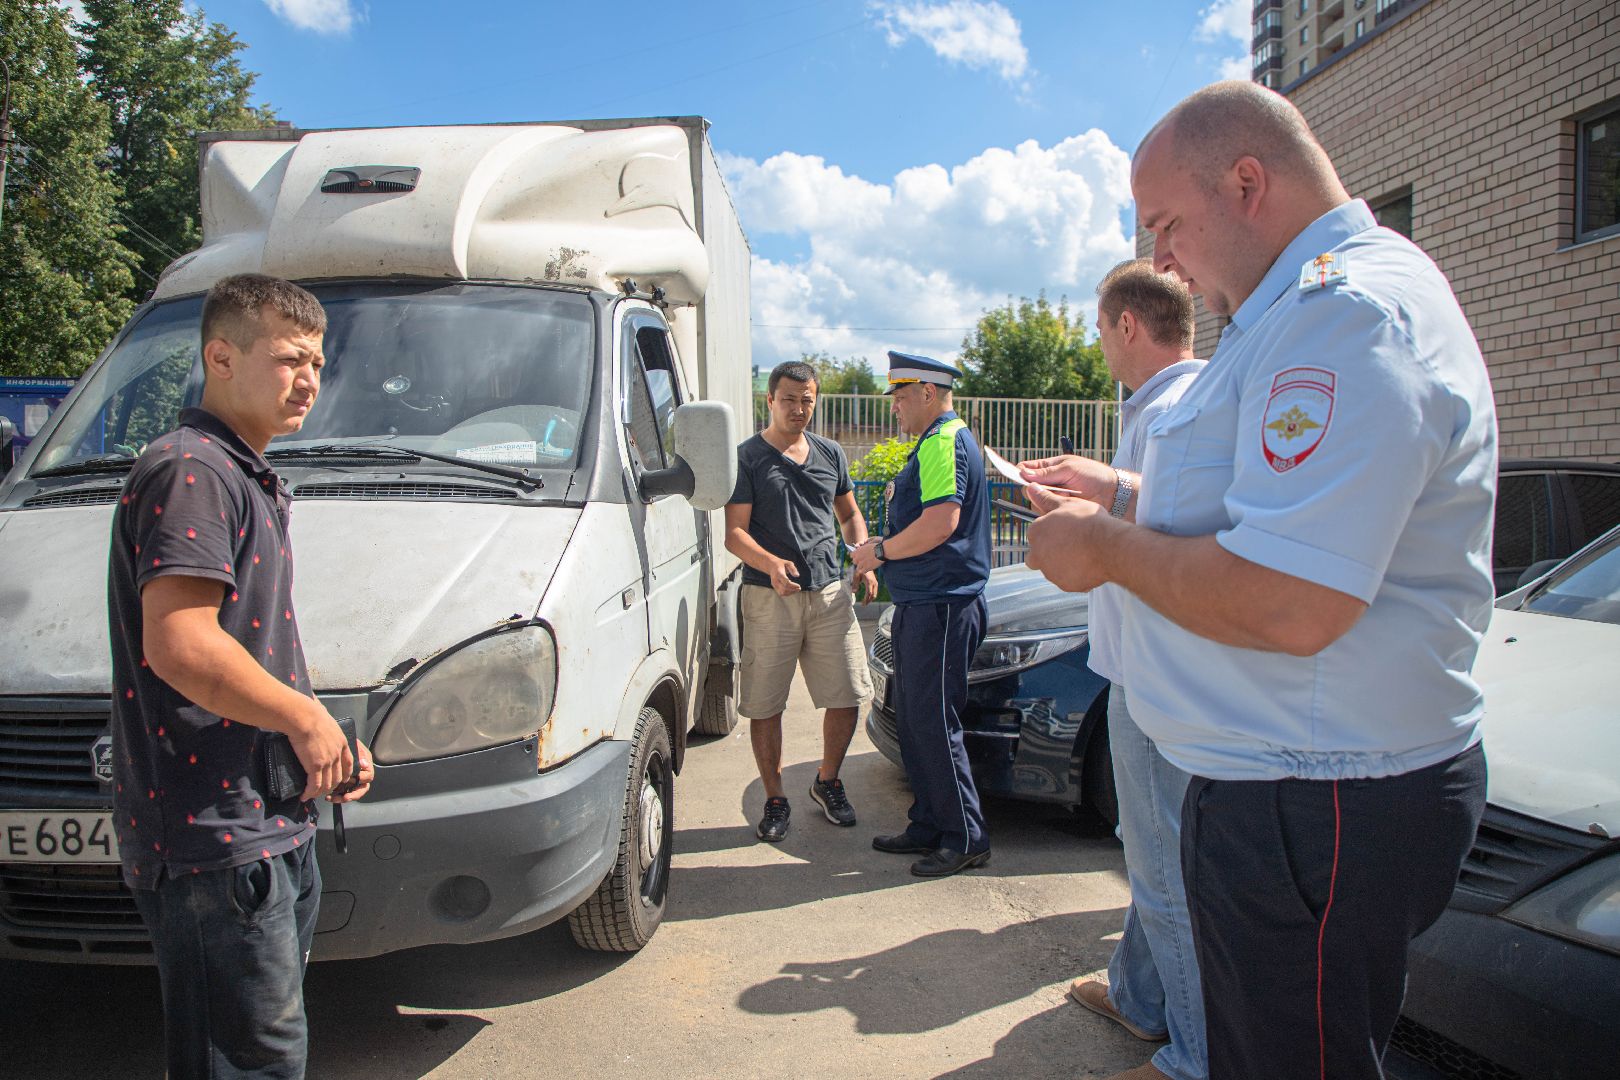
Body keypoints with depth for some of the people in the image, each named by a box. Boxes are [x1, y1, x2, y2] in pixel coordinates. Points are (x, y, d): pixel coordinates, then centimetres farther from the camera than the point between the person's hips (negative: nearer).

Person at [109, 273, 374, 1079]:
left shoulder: (248, 481, 18)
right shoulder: (188, 473, -15)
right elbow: (180, 649, -26)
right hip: (216, 839, -10)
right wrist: (308, 718, -14)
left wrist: (328, 743, 11)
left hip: (274, 824, 10)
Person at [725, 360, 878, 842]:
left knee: (847, 697, 3)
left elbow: (849, 515, 24)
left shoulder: (831, 453, 14)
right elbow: (735, 533, -6)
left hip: (830, 592, 4)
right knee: (764, 706, 1)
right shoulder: (747, 458, 0)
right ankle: (775, 799, 19)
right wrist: (770, 563, -25)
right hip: (769, 597, -3)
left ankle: (827, 782, 27)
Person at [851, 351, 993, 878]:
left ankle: (966, 838, 5)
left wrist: (881, 551, -14)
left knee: (933, 722, -5)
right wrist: (884, 551, 14)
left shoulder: (945, 441, -13)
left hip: (940, 605, -11)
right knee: (913, 720, 14)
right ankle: (929, 827, 23)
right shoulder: (937, 441, 21)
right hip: (921, 602, 11)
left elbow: (942, 520, -25)